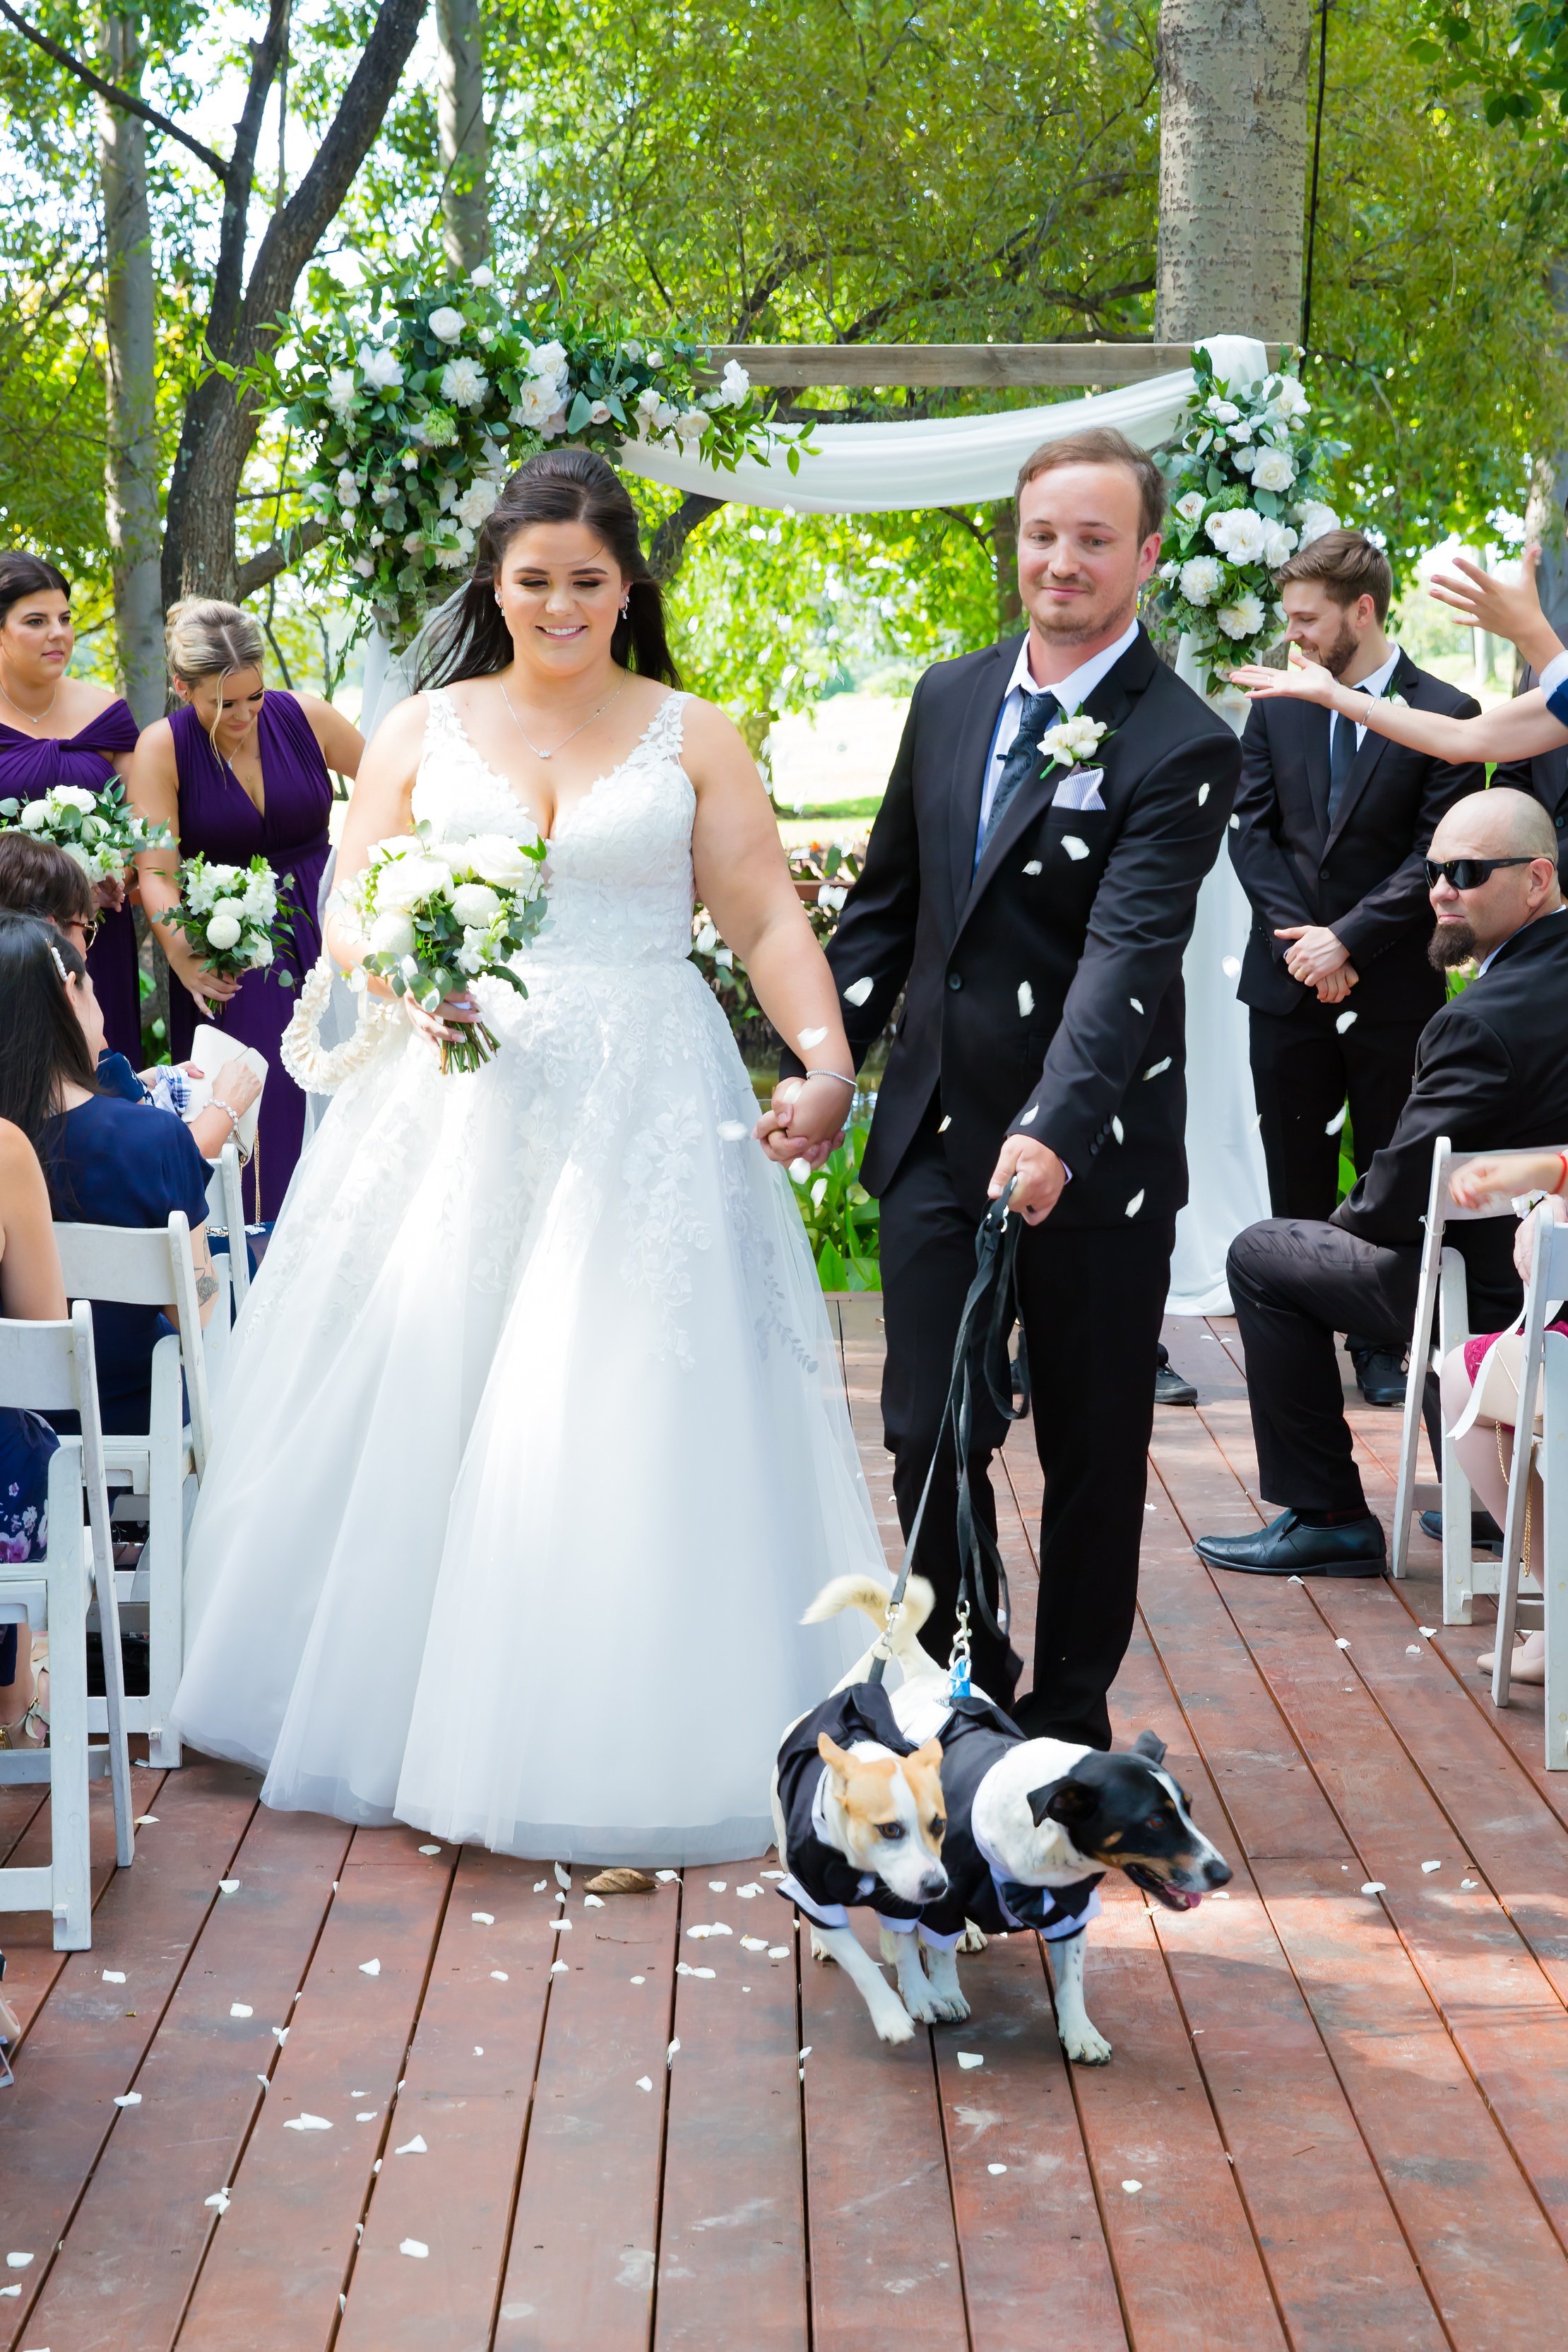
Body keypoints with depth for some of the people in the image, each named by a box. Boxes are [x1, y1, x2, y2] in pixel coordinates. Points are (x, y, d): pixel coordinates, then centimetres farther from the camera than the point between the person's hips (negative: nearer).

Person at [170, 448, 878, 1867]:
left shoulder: (693, 737, 8)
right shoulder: (426, 730, 11)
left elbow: (769, 921, 2)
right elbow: (347, 912, 8)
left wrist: (826, 1052, -15)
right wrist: (410, 974, -14)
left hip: (642, 1113, -1)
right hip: (456, 1101, 2)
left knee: (624, 1417, -6)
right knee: (416, 1402, 0)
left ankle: (623, 1743, 4)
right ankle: (418, 1714, 14)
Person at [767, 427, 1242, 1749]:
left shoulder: (1181, 748, -12)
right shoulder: (950, 698, 7)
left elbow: (1131, 953, -25)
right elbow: (888, 902, 16)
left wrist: (1057, 1130, -36)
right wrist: (819, 1063, 8)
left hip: (1096, 1151, -4)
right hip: (937, 1139, 4)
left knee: (1094, 1455, 9)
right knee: (928, 1437, 4)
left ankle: (1071, 1717, 25)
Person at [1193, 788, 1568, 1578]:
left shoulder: (1481, 1021, -26)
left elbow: (1394, 1203, -21)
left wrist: (1349, 1218, 3)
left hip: (1503, 1299, -9)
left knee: (1263, 1256, 4)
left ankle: (1327, 1515, 8)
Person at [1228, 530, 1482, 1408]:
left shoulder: (1445, 715, -4)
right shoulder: (1276, 708, 8)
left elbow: (1438, 856, -9)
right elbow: (1253, 831, 4)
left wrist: (1348, 938, -15)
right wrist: (1297, 937, -9)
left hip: (1393, 987, -3)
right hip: (1289, 982, 3)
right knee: (1296, 1179, 8)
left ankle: (1382, 1345, 14)